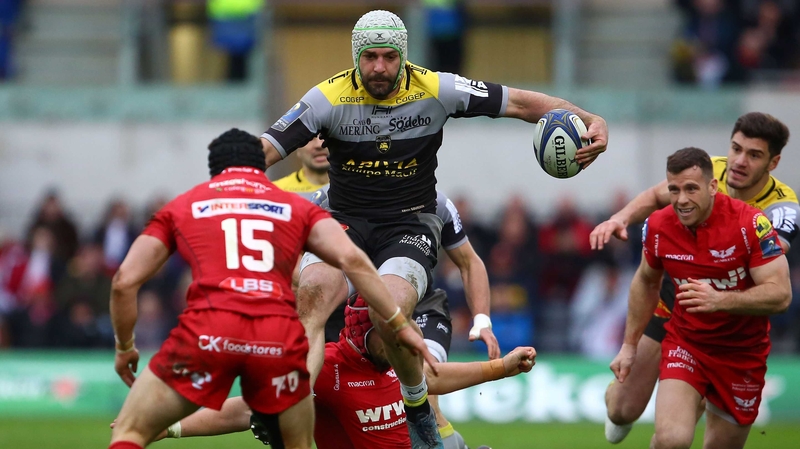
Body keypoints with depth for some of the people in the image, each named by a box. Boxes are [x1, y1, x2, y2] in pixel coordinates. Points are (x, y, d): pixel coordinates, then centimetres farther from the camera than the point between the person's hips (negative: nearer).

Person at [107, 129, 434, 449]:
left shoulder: (181, 207, 24)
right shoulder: (296, 208, 24)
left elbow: (125, 281, 19)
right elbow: (352, 260, 8)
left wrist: (125, 347, 32)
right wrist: (400, 325, 12)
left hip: (208, 332, -1)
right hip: (280, 337, 1)